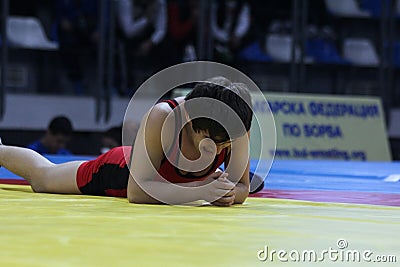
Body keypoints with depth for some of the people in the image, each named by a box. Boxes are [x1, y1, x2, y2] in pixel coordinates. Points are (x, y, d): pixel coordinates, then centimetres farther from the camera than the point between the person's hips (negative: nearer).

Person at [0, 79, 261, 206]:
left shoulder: (238, 122, -36)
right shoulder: (162, 117, -47)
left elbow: (241, 189, -27)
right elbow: (137, 190, -47)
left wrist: (227, 194, -51)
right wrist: (200, 191, -58)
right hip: (118, 172, -3)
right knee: (42, 177, 27)